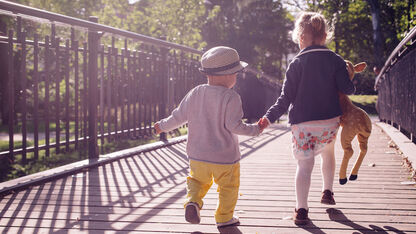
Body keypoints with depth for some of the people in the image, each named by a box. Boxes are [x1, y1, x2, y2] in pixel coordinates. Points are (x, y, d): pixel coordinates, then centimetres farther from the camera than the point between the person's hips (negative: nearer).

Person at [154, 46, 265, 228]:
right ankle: (224, 218, 23)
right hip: (225, 156, -4)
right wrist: (255, 129, -7)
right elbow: (233, 125, -20)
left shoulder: (195, 93, -2)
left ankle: (193, 201, -1)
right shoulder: (231, 97, -17)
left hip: (197, 154, 4)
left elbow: (180, 116, 3)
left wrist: (163, 126, 19)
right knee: (228, 187, 15)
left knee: (197, 180, 23)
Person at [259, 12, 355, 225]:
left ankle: (301, 209, -10)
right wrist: (351, 84, 20)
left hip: (302, 123, -3)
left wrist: (269, 117, -3)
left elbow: (286, 98, -8)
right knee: (328, 152, 30)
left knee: (304, 164, -1)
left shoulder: (296, 64, -5)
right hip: (330, 121, 3)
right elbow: (347, 89, -3)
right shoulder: (335, 60, 0)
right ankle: (327, 191, 35)